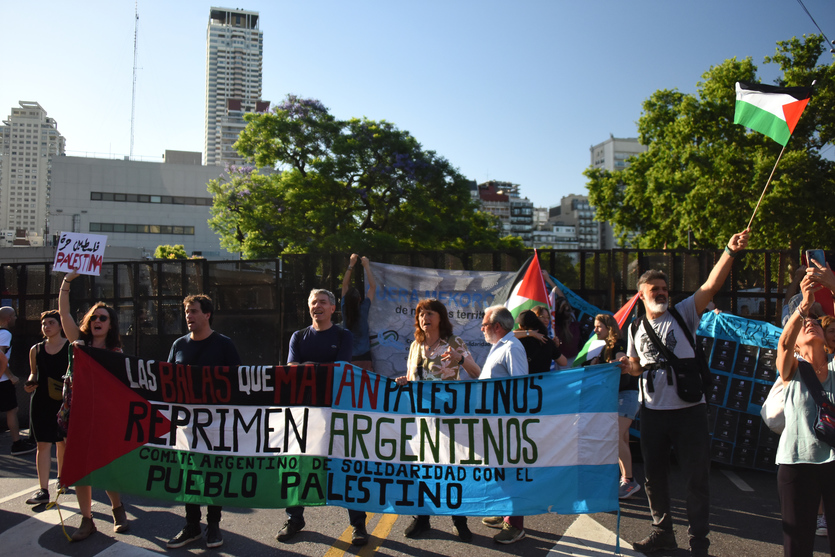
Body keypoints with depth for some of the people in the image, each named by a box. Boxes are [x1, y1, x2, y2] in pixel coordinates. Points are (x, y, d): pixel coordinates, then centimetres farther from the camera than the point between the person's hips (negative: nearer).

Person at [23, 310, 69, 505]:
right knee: (43, 444, -2)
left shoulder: (72, 347, -2)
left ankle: (61, 478, 33)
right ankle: (43, 490, -1)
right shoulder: (36, 349, 7)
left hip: (65, 401, -2)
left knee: (62, 442, 11)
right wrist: (30, 383, -2)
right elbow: (34, 373, 18)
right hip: (41, 401, 2)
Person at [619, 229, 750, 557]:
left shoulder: (683, 314, -2)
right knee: (653, 474, 13)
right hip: (652, 412, 4)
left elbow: (711, 286, -17)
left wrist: (730, 252, -29)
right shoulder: (636, 330, 8)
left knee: (697, 476, 2)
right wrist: (627, 366, -4)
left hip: (688, 410, -4)